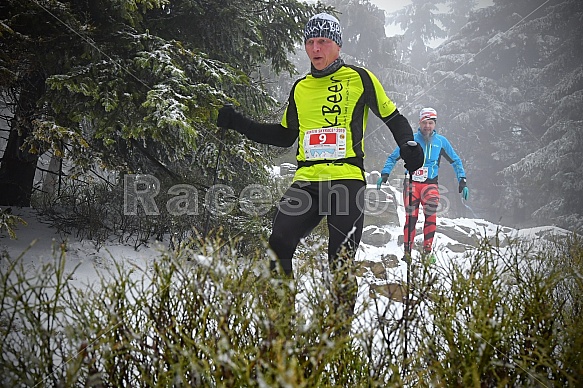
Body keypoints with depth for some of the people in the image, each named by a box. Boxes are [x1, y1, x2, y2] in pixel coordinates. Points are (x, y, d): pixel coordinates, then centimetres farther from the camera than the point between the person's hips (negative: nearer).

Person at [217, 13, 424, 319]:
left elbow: (393, 118, 12)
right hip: (306, 181, 4)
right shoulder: (300, 88, 18)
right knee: (278, 246, -13)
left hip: (346, 181, -4)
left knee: (341, 265, -9)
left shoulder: (359, 79, 5)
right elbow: (284, 135, 28)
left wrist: (408, 146, -7)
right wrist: (238, 124, 22)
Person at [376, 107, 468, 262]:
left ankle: (428, 251, -13)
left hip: (430, 184, 0)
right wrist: (384, 174, -3)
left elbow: (456, 161, 15)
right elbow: (393, 158, 11)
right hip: (411, 182, 0)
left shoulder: (441, 141, 6)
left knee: (431, 214, -19)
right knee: (411, 217, -9)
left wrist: (462, 181, 8)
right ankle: (407, 251, -1)